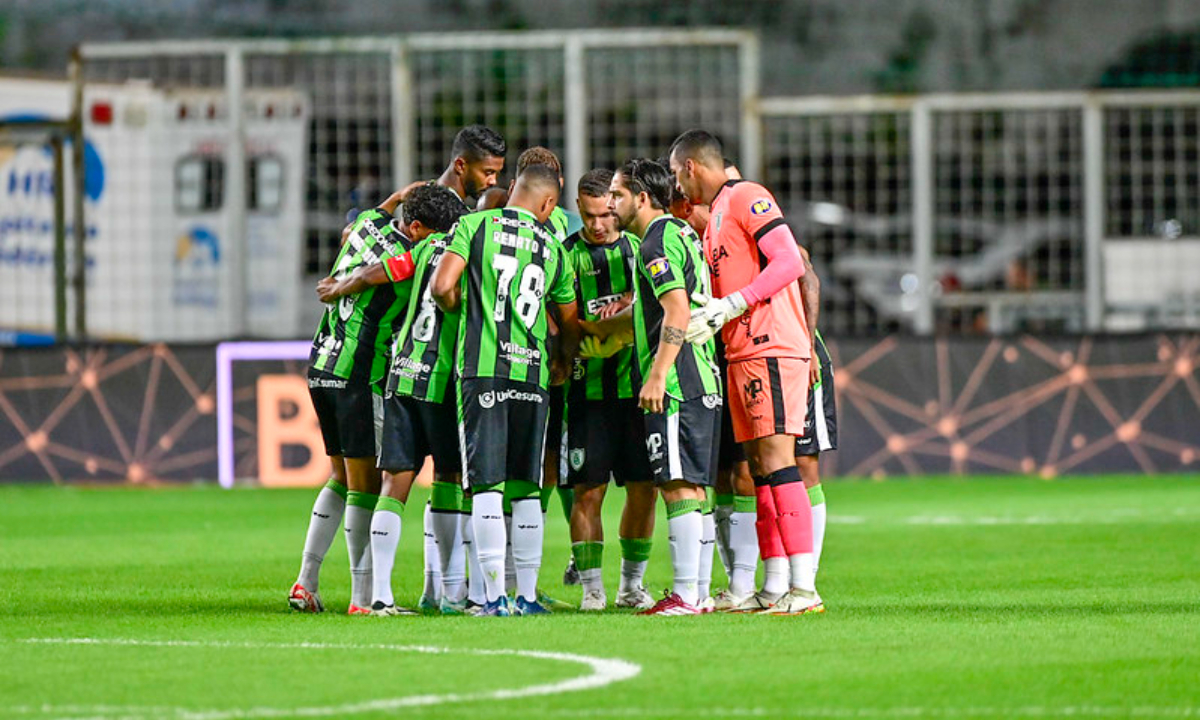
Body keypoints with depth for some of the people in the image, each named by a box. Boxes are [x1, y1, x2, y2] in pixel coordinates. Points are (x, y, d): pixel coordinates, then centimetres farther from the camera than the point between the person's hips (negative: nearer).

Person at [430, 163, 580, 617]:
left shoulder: (475, 225, 2)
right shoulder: (554, 248, 12)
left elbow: (442, 286, -9)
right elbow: (571, 325, 22)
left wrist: (459, 311, 13)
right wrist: (563, 362, 42)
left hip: (482, 367, -2)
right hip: (532, 373, 2)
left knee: (487, 486, -3)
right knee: (526, 489, 9)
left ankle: (494, 596, -8)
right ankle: (527, 596, 9)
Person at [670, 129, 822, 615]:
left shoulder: (747, 198, -6)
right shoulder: (715, 217, 23)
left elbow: (790, 263, -16)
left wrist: (733, 304, -19)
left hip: (772, 350, -10)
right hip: (741, 355, 10)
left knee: (777, 463, -14)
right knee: (760, 469, 7)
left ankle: (804, 588, -18)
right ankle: (774, 589, 8)